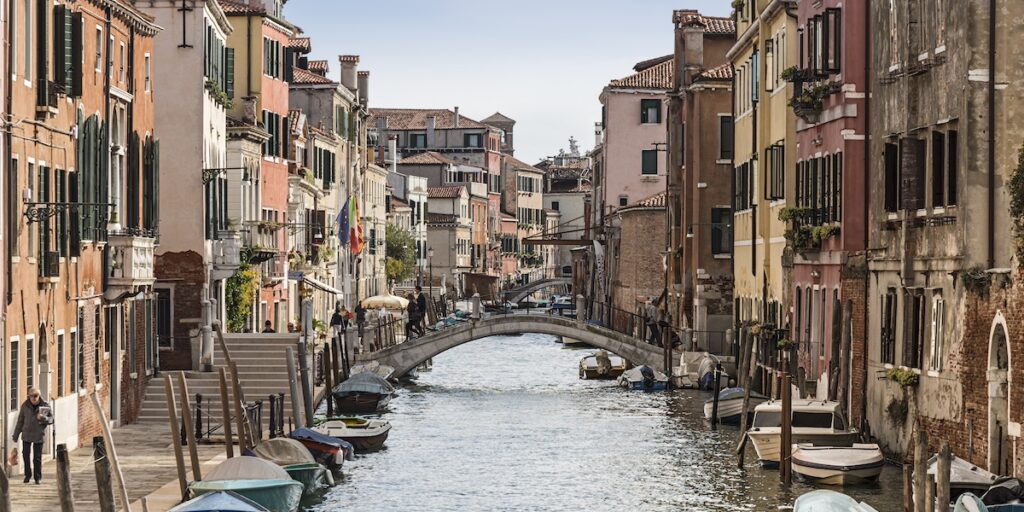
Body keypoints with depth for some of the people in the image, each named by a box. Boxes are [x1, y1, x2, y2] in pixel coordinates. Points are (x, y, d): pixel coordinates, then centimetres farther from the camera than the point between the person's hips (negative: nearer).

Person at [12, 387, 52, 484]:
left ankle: (37, 477, 12)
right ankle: (28, 475, 23)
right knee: (26, 454, 6)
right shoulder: (25, 406, -1)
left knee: (37, 457, 1)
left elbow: (51, 419, -1)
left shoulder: (45, 406, -6)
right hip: (26, 434, 2)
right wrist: (16, 435, 10)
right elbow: (20, 421, 7)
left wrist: (44, 418, -23)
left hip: (39, 436, -2)